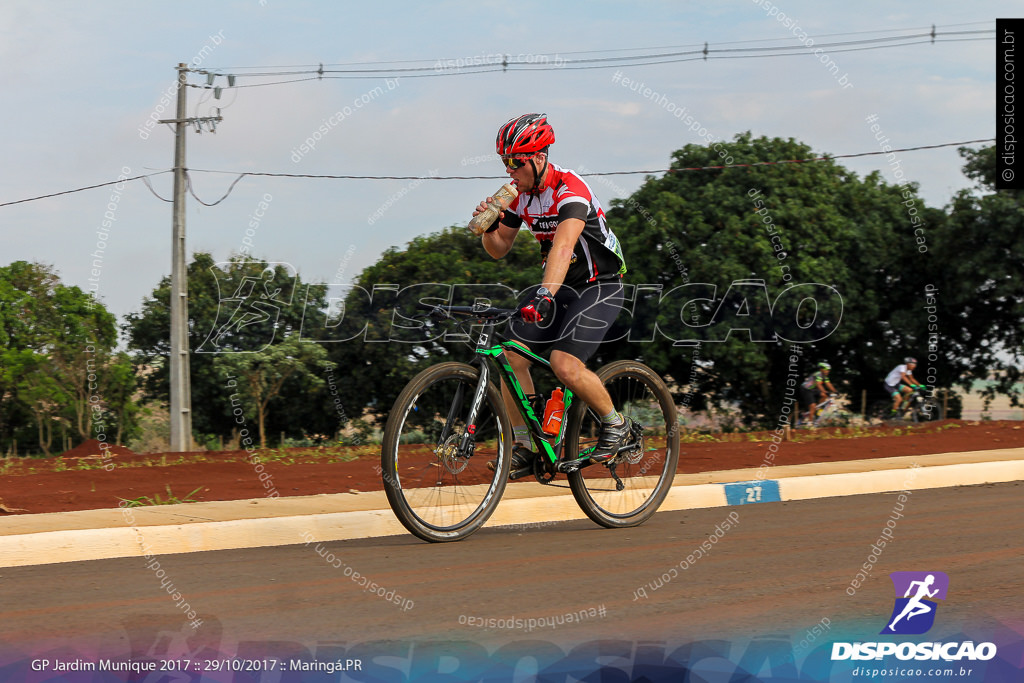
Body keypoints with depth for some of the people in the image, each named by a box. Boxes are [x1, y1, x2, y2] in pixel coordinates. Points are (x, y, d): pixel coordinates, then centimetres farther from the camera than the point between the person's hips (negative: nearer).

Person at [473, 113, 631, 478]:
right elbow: (499, 248, 8)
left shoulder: (570, 190, -25)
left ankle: (617, 425, 0)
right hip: (559, 287, 8)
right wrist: (488, 228, -15)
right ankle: (523, 448, 2)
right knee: (511, 356, -9)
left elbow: (563, 245, -41)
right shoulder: (518, 192, 0)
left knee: (565, 365, -24)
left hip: (599, 287, -8)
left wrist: (545, 294, -55)